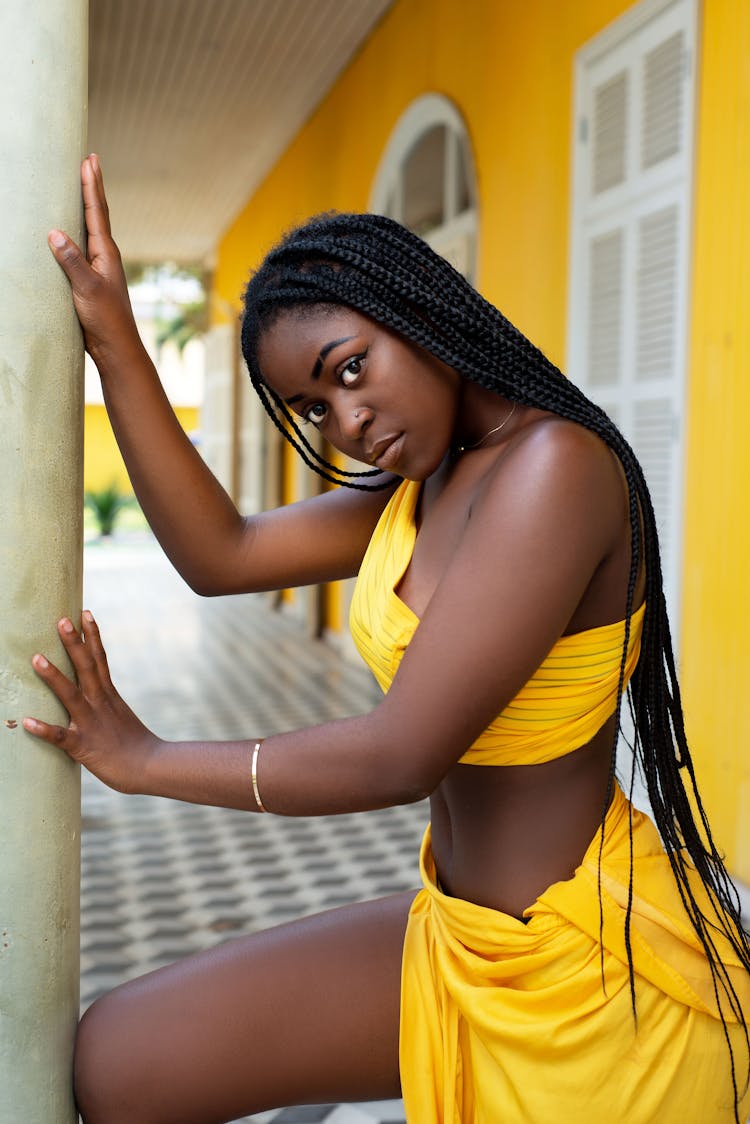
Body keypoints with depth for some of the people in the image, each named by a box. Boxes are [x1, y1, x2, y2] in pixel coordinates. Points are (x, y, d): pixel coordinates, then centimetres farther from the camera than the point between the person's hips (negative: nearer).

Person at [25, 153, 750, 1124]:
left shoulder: (554, 463, -22)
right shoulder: (418, 488, 6)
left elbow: (400, 755, -24)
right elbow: (219, 554, 2)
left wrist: (144, 762, -10)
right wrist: (112, 340, 0)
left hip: (586, 972, -8)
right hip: (463, 935, 8)